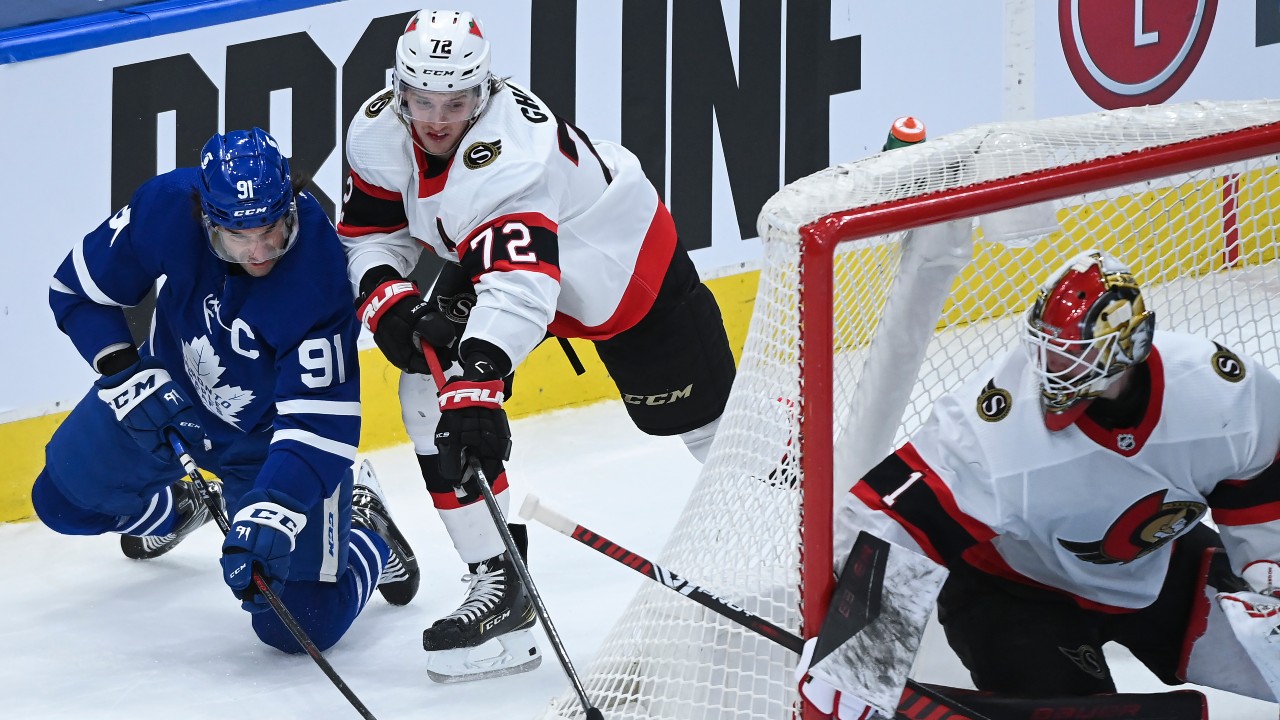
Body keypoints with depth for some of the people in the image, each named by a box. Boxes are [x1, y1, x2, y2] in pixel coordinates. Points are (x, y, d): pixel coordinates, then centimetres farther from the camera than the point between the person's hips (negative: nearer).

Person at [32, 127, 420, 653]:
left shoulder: (321, 279, -36)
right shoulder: (167, 207, -27)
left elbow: (318, 422, -36)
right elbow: (78, 289, -9)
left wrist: (266, 516, -47)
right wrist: (127, 376, -19)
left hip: (270, 437, -4)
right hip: (170, 391, 4)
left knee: (301, 624, -12)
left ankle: (368, 537, 22)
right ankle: (171, 509, 38)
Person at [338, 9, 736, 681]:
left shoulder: (514, 144, -41)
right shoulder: (379, 129, -20)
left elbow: (518, 288, -52)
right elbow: (368, 231, -5)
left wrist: (477, 384, -63)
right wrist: (386, 297, -25)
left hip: (622, 260, -6)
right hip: (481, 256, 6)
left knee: (701, 413, 5)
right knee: (430, 392, -13)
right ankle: (497, 582, -7)